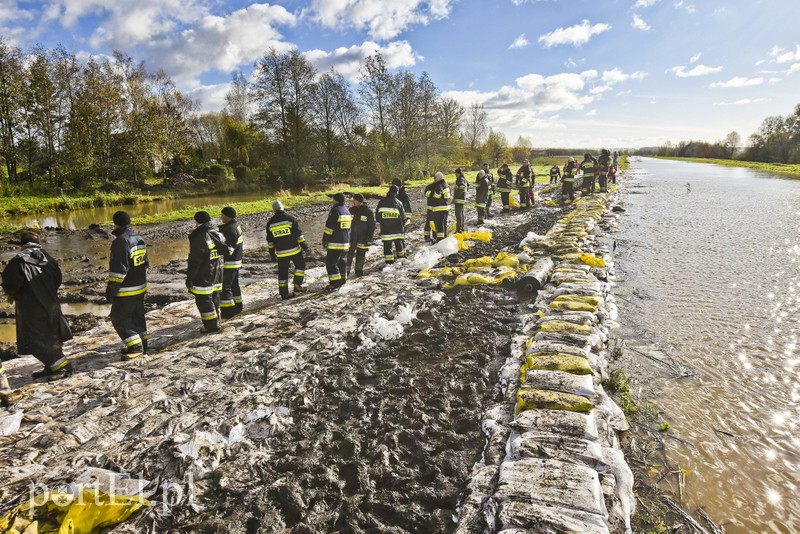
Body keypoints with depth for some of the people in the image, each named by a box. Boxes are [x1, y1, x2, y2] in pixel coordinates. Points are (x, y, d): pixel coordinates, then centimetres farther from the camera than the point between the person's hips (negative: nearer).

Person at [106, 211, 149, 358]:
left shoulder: (121, 241, -19)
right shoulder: (139, 238, 9)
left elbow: (118, 269, -22)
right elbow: (145, 264, 17)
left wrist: (111, 289, -15)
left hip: (126, 291, -9)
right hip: (140, 287, 9)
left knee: (120, 319, 1)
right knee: (137, 316, 17)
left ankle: (136, 347, 0)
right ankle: (141, 344, 25)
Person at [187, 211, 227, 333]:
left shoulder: (199, 239, -20)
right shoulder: (218, 235, 3)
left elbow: (194, 261, -19)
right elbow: (224, 250, 13)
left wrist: (189, 278, -11)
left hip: (203, 277, -8)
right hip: (217, 275, 8)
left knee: (204, 301, 2)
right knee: (214, 299, 18)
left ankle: (211, 325, 6)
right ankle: (216, 323, 27)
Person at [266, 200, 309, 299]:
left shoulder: (270, 223, 4)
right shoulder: (290, 219, -6)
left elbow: (270, 241, 8)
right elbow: (298, 234, -6)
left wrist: (272, 253, 16)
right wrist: (304, 246, 1)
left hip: (281, 253, 3)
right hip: (294, 250, -3)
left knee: (283, 272, 9)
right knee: (300, 265, 18)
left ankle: (284, 293, 11)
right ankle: (297, 285, 10)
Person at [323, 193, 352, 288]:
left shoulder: (335, 211, -16)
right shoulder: (347, 211, 12)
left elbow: (329, 228, -16)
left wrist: (324, 241, -7)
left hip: (335, 243, -9)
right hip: (346, 242, 9)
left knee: (331, 262, -4)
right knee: (342, 261, 20)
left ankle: (336, 282, -7)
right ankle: (343, 279, 29)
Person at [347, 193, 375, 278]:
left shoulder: (368, 212, -7)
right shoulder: (351, 210, 3)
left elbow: (372, 227, -5)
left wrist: (368, 239, -10)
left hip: (362, 239, -2)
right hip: (351, 237, 2)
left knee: (361, 255, 8)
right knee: (349, 254, -2)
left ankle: (359, 270, 24)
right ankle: (347, 271, 6)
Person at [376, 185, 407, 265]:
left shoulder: (382, 202, -3)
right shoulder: (398, 203, -8)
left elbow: (377, 214, 4)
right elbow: (403, 216, -2)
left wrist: (381, 222, 19)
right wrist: (403, 225, 12)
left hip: (385, 228, 1)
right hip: (397, 228, -1)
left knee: (387, 244, 4)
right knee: (399, 241, 19)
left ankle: (389, 261, 3)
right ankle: (400, 254, 35)